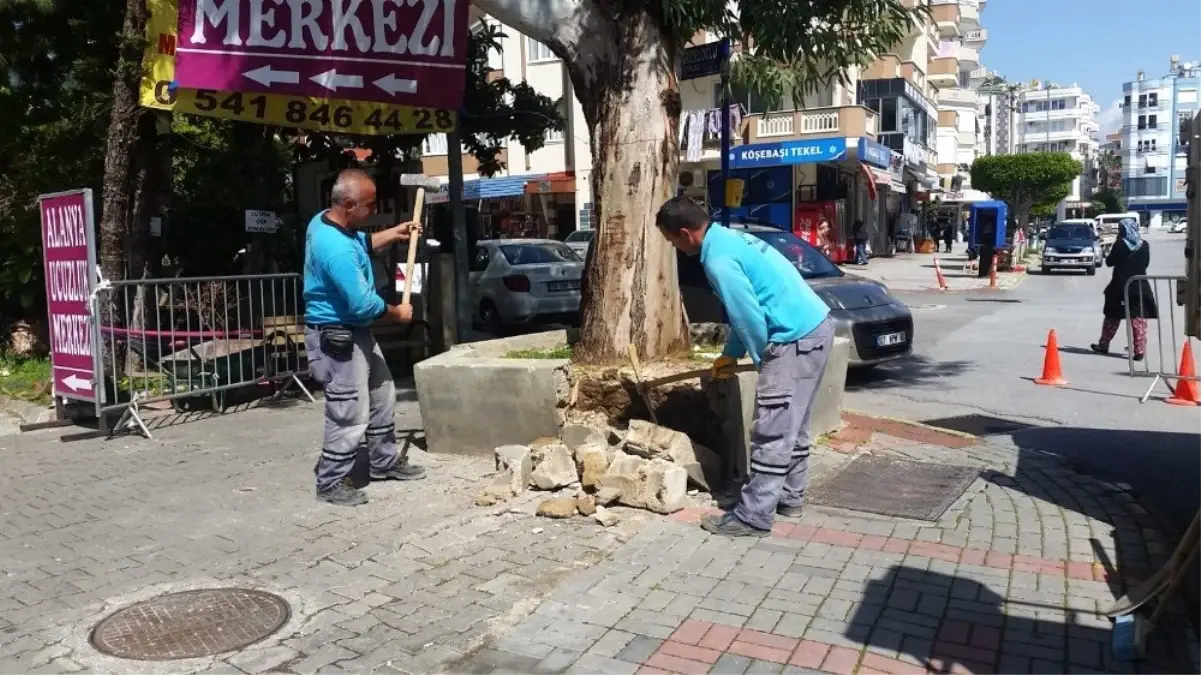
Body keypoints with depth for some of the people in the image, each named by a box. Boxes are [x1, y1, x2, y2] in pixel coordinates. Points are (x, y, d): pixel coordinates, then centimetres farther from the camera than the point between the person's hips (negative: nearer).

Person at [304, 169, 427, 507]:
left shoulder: (325, 221, 2)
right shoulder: (337, 250, -30)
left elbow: (363, 244, 22)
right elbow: (363, 304, -27)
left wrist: (392, 235, 8)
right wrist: (398, 313, -10)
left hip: (354, 332, 11)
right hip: (336, 338, -11)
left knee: (381, 396, 20)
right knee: (350, 415, -3)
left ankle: (386, 462, 35)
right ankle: (331, 483, 13)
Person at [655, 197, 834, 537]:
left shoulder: (719, 260, -18)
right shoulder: (728, 238, 14)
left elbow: (749, 316, -18)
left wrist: (763, 360, -1)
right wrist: (730, 354, 23)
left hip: (796, 339, -10)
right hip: (816, 327, 10)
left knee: (772, 433, -5)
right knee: (792, 426, 19)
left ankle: (753, 517, 1)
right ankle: (789, 496, 31)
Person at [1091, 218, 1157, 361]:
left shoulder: (1119, 244, -10)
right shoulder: (1145, 246, -1)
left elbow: (1109, 262, -2)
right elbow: (1146, 262, 10)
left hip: (1120, 286, -1)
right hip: (1140, 286, 2)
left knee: (1112, 317, 13)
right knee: (1139, 318, 4)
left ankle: (1103, 345, 23)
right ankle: (1139, 350, 0)